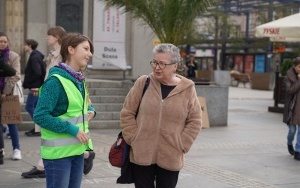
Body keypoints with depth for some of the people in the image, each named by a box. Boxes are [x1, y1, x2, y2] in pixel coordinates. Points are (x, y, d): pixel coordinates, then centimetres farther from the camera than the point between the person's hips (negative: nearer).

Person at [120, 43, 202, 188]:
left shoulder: (188, 89, -2)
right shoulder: (143, 83, -1)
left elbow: (194, 122, 2)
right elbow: (127, 113, 3)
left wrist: (181, 145, -6)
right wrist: (133, 139, -5)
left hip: (171, 158, 0)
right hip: (141, 155, 0)